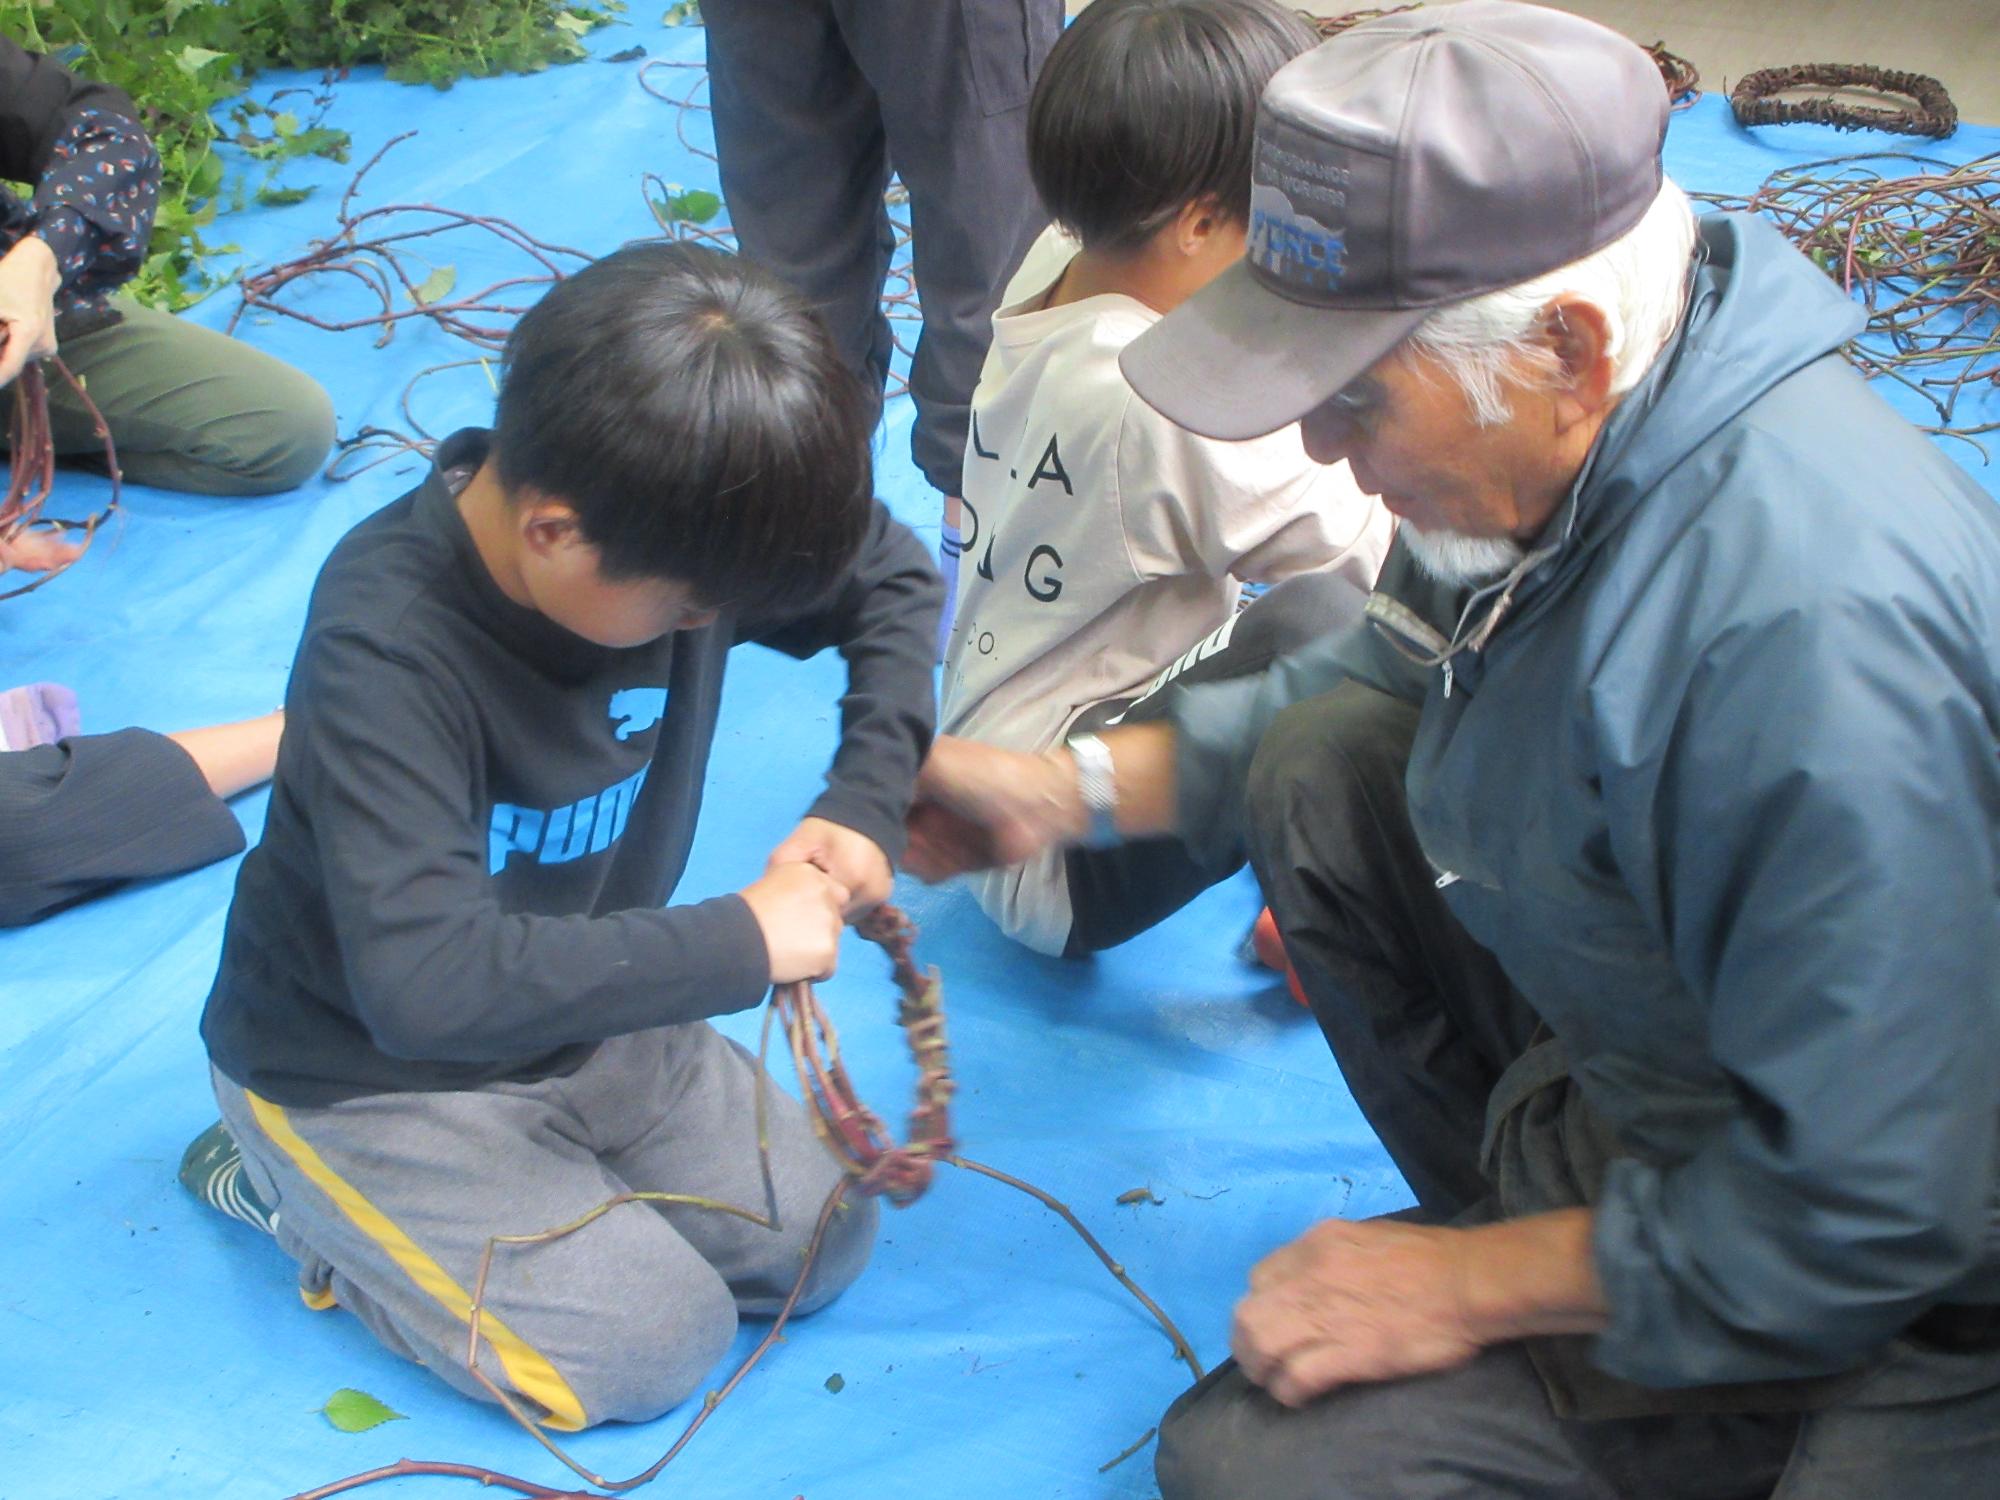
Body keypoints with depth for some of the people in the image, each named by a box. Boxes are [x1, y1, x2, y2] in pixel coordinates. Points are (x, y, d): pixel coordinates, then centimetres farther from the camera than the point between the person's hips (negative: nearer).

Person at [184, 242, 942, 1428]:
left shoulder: (675, 516, -17)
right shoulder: (386, 650, -36)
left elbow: (893, 577, 1)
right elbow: (427, 982, -44)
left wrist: (868, 800, -13)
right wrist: (739, 943, -36)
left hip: (574, 1007, 6)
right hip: (364, 1069, -6)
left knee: (822, 1243, 1)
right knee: (653, 1347, -10)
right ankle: (294, 1185, 8)